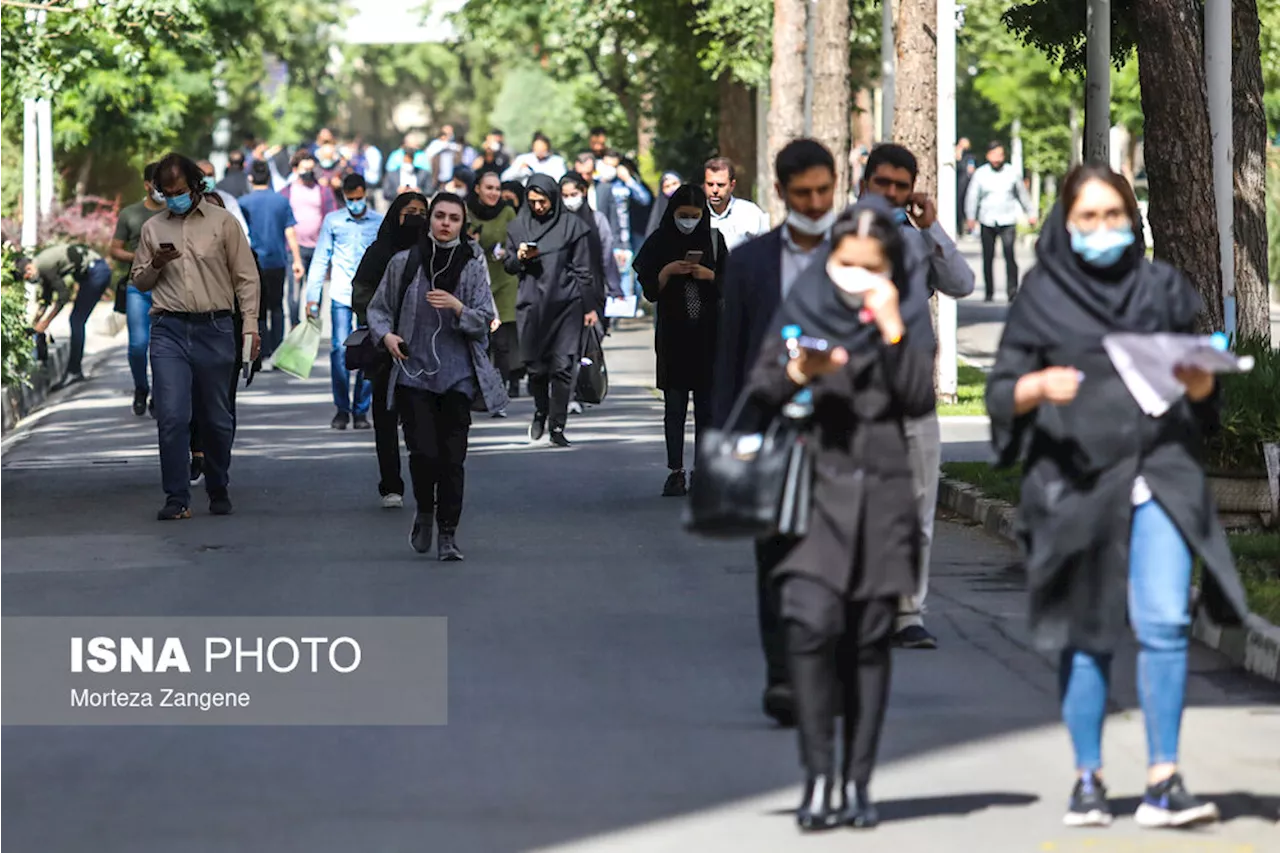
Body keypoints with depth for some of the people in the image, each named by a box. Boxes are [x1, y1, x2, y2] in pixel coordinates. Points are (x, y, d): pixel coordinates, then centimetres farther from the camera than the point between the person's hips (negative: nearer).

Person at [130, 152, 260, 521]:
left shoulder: (222, 222, 5)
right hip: (169, 330, 1)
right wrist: (155, 265, -2)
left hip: (214, 328, -1)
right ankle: (177, 499, -8)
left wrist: (250, 325, -4)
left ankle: (218, 492, 23)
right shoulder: (153, 228, 12)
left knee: (217, 420, 7)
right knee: (172, 416, -10)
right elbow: (139, 282, 20)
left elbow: (246, 278, 5)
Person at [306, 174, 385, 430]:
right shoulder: (333, 221, 7)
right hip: (341, 296, 0)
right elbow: (320, 260, 10)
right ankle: (342, 409, 2)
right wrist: (313, 296, 5)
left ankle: (361, 410, 8)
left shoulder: (381, 223, 7)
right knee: (340, 350, -10)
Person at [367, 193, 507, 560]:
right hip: (413, 371, 0)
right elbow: (378, 309, 14)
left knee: (452, 457, -3)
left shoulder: (473, 265, 3)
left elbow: (484, 321, -1)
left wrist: (457, 307, -19)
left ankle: (448, 533, 8)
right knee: (423, 451, -11)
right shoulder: (404, 263, 3)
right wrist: (386, 334, -5)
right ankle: (424, 512, 18)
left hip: (457, 374, 0)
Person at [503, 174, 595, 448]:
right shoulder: (518, 227, 10)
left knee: (562, 367, -8)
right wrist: (520, 258, -7)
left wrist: (589, 307, 1)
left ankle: (557, 427, -4)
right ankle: (541, 412, 30)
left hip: (565, 304, -2)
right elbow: (508, 265, 15)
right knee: (535, 366, 4)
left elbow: (583, 270, 4)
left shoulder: (571, 226, 3)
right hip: (531, 305, 2)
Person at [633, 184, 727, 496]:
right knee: (674, 406, -1)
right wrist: (669, 270, -16)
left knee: (706, 405, 1)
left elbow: (728, 283, 4)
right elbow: (649, 288, 0)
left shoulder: (713, 240, 3)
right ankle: (675, 472, 0)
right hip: (673, 335, -1)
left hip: (707, 333, 1)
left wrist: (709, 275, -15)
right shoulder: (659, 242, 2)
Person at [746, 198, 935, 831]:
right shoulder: (802, 306, 7)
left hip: (883, 492, 1)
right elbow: (758, 398, 6)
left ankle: (858, 783, 7)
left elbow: (922, 399, -2)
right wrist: (795, 375, -13)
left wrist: (892, 330, -10)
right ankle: (817, 778, -13)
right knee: (811, 624, -17)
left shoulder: (909, 313, 9)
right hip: (815, 486, -1)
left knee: (869, 640, 1)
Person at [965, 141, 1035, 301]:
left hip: (1007, 221, -1)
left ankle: (1012, 290, -15)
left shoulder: (1012, 173, 5)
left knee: (1009, 254, -15)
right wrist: (971, 217, -5)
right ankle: (989, 292, 15)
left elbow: (1022, 194, 17)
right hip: (987, 222, 1)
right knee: (988, 257, 5)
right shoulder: (980, 174, 3)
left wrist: (1030, 214, 22)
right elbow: (972, 196, 5)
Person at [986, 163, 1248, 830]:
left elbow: (1204, 387, 13)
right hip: (1076, 477, 0)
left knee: (1164, 622, -12)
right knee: (1087, 632, 3)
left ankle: (1163, 781, -10)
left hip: (1157, 471, 0)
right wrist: (1040, 386, -17)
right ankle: (1088, 779, 14)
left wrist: (1194, 376, -9)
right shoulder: (1042, 296, 6)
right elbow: (1001, 390, 3)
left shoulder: (1162, 287, 10)